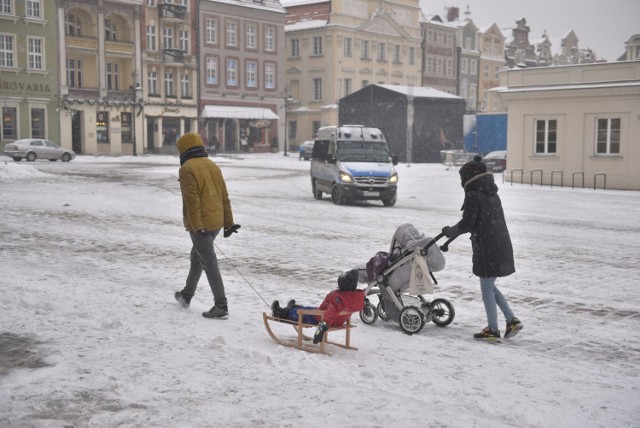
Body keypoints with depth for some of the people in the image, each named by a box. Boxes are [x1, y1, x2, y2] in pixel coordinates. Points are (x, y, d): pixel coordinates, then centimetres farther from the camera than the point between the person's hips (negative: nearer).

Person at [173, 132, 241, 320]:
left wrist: (197, 226, -20)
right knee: (197, 257, 23)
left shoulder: (187, 169, -11)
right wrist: (228, 222, 16)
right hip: (217, 222, 8)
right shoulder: (213, 166, 12)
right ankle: (186, 295, 38)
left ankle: (221, 306, -5)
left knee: (209, 263, -5)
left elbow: (192, 199, -19)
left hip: (200, 224, -8)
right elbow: (224, 196, 13)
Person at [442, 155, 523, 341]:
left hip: (487, 250, -9)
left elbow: (467, 224, -15)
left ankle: (493, 330, 10)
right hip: (501, 247, 9)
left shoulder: (473, 196, -13)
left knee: (487, 288, 2)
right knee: (490, 286, 20)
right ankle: (512, 320, 17)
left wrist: (450, 231, 4)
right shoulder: (492, 194, 15)